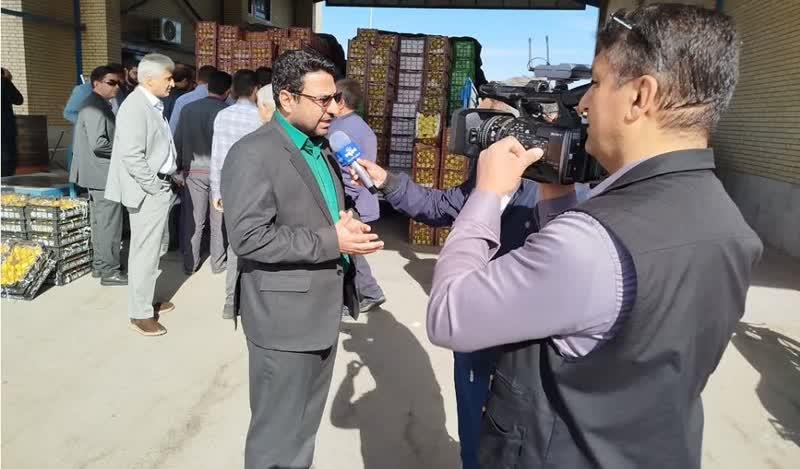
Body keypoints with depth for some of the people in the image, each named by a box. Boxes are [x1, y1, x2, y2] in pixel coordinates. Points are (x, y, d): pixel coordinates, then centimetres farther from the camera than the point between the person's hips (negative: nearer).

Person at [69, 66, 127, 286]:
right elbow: (98, 144, -26)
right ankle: (110, 271, 2)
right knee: (110, 223, -5)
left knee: (101, 222, 16)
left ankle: (99, 264, 26)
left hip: (99, 173, 11)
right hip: (104, 174, -11)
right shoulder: (96, 107, -17)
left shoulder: (99, 105, 15)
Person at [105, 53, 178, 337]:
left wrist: (166, 181, 12)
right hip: (149, 192, -9)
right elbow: (132, 156, -23)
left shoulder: (152, 105, 12)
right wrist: (155, 187, -17)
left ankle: (145, 301, 32)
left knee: (149, 249, 18)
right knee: (145, 252, -1)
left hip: (159, 188, 9)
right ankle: (140, 314, 10)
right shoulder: (136, 107, -17)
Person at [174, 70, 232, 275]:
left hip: (193, 170, 2)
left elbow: (178, 141, 2)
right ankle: (218, 263, 19)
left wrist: (179, 169, 10)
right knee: (218, 221, 9)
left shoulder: (188, 109, 0)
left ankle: (190, 264, 17)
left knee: (193, 220, 9)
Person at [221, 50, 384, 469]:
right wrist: (332, 242, -24)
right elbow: (248, 238, -23)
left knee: (305, 425, 23)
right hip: (285, 315, -8)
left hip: (324, 308, 8)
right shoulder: (253, 154, -16)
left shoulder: (321, 147, 11)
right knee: (278, 435, 9)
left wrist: (346, 223, -3)